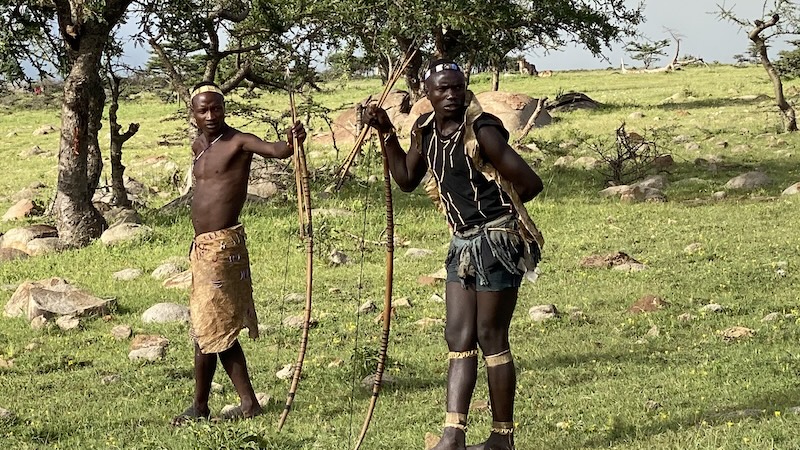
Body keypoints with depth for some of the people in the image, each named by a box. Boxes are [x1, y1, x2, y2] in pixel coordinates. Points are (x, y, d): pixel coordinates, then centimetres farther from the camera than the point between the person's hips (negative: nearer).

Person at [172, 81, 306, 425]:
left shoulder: (239, 143, -11)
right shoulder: (198, 147, 15)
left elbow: (274, 150, -29)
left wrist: (290, 143, -51)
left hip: (222, 246, -9)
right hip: (202, 247, 9)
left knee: (209, 329, -2)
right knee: (220, 330, 13)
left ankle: (199, 406, 9)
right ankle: (248, 402, 18)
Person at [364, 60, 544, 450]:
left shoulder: (482, 131, -18)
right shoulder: (426, 132, 5)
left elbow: (530, 183, -17)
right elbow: (406, 180, 19)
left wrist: (495, 205, 0)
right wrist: (387, 134, 8)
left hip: (497, 241, -8)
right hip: (463, 243, 8)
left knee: (491, 337, 0)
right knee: (458, 339, 4)